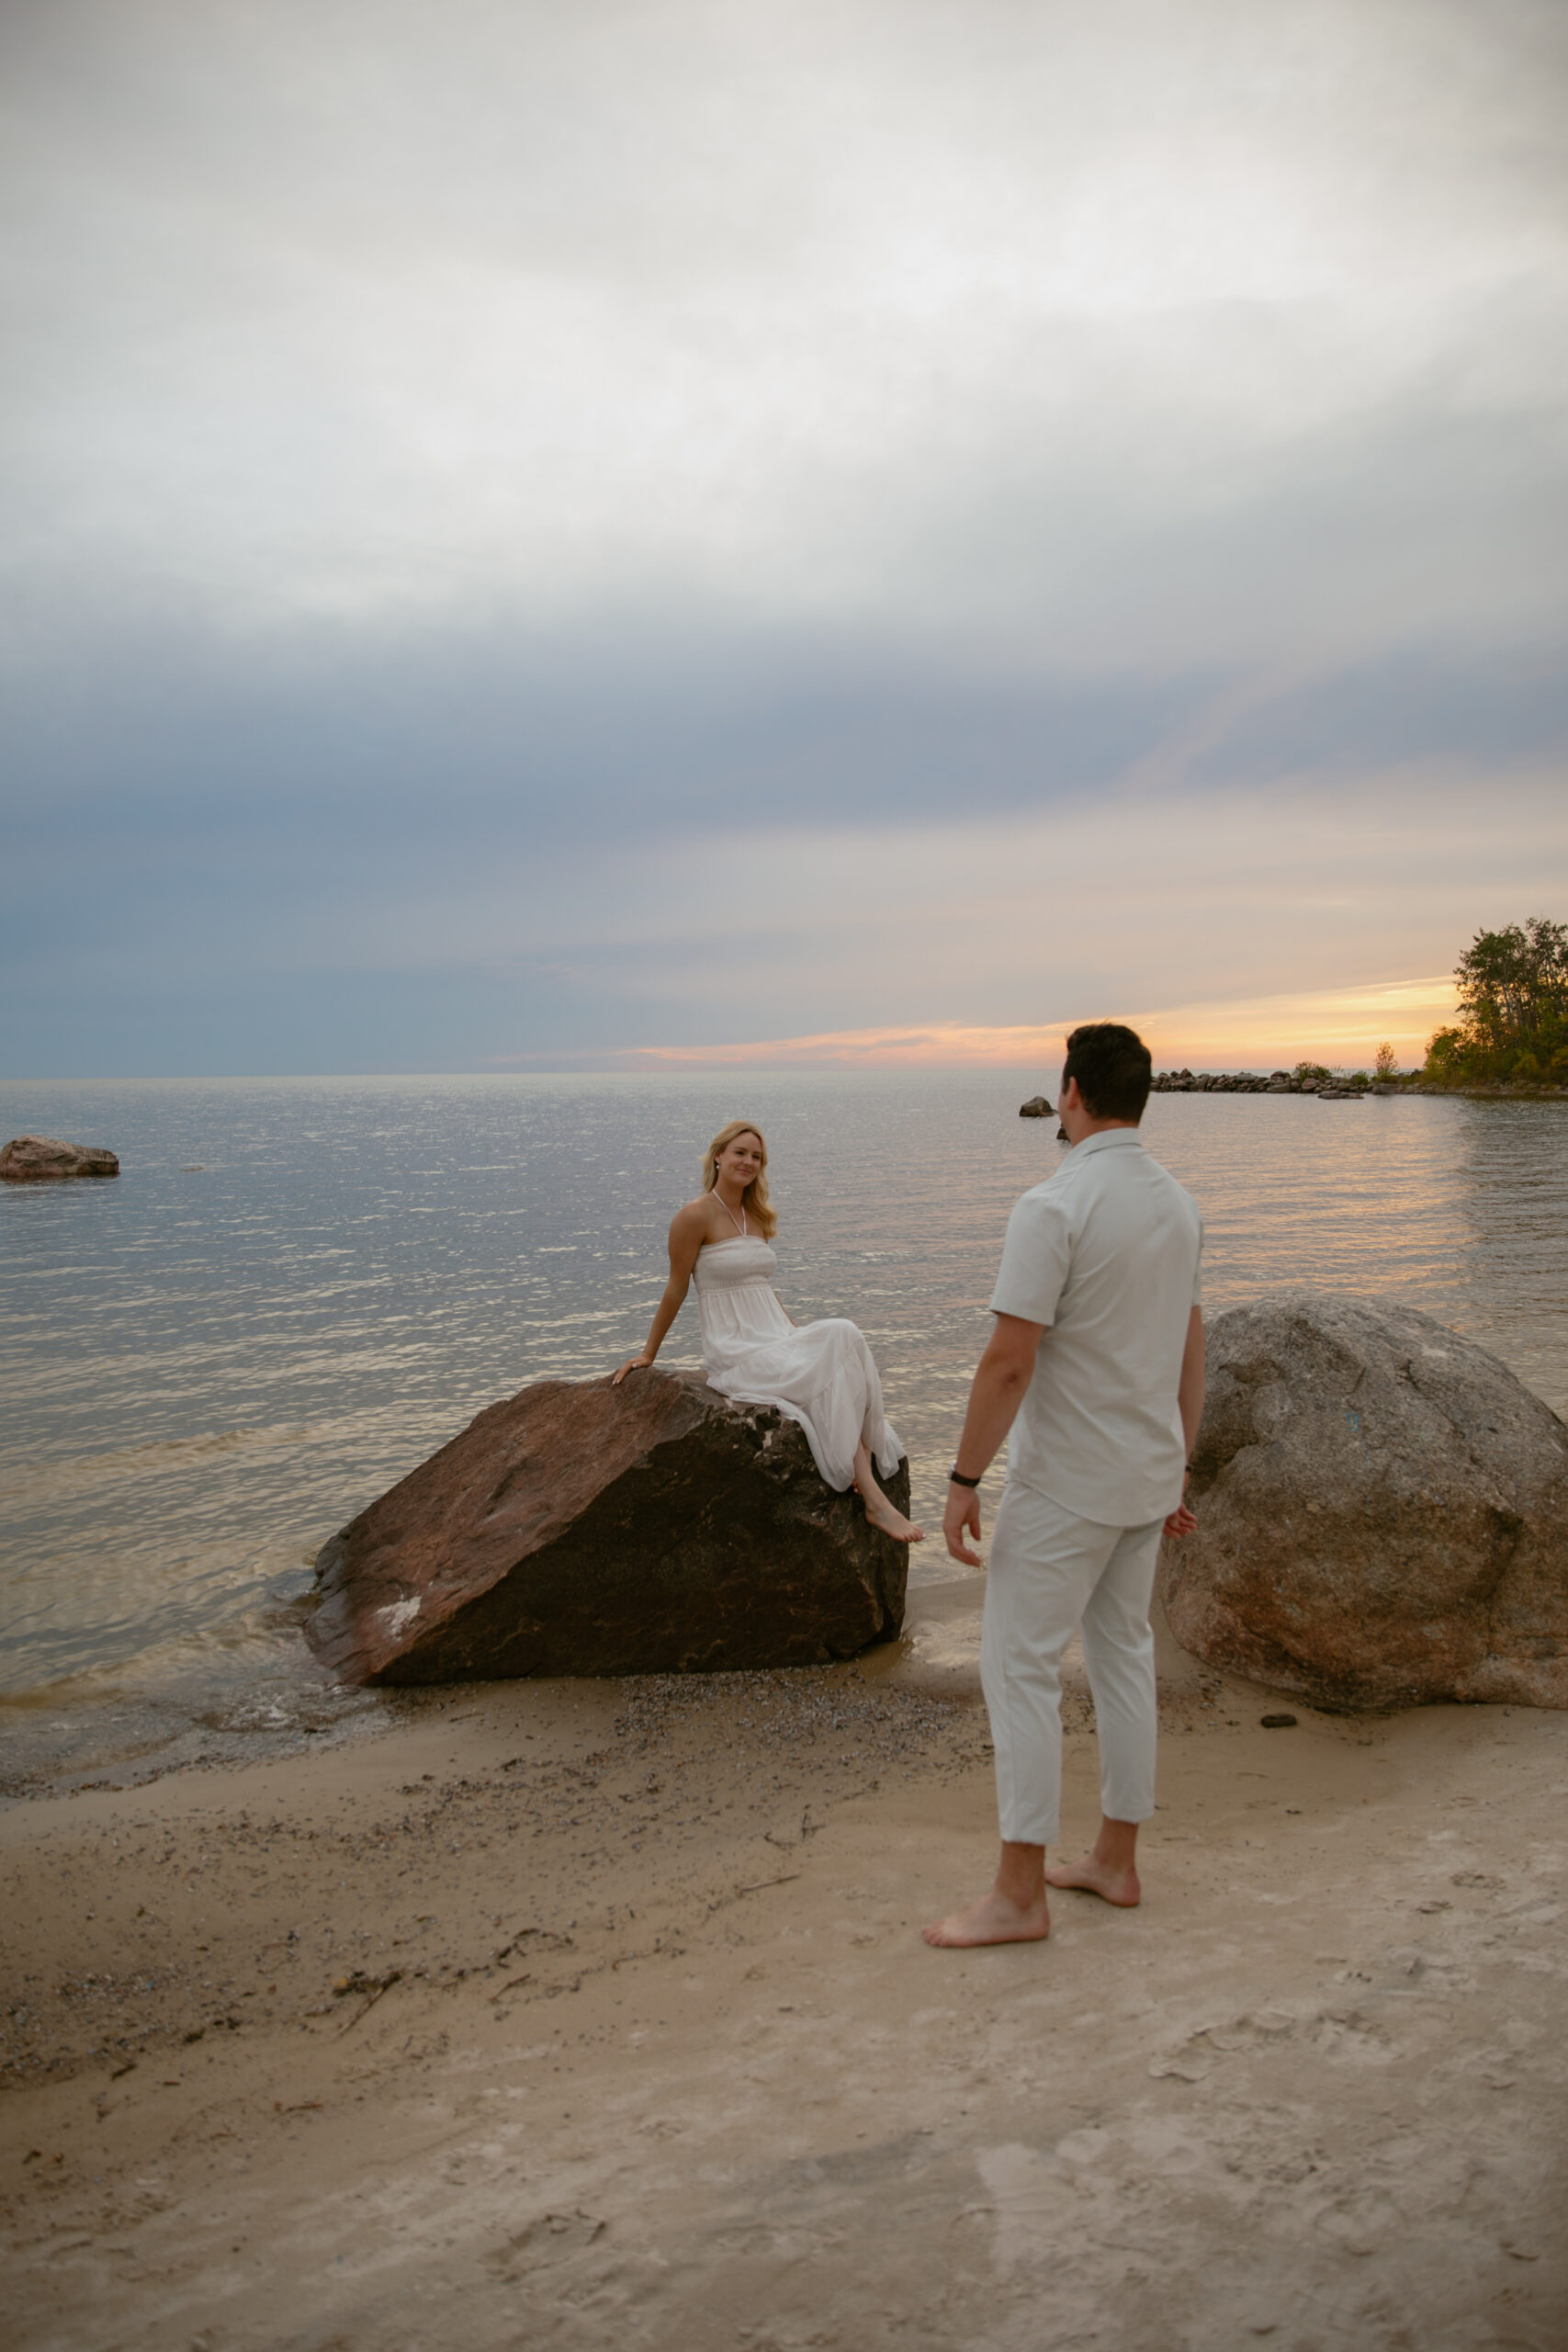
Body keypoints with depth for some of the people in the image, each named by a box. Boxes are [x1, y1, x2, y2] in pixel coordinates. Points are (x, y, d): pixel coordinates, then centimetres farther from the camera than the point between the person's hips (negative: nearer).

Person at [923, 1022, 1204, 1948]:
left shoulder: (1054, 1207, -20)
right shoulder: (1180, 1204, 6)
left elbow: (1009, 1361, -22)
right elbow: (1192, 1348, 12)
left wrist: (964, 1479, -14)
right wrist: (1180, 1470, 20)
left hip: (1065, 1486, -8)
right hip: (1148, 1476, 8)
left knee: (1021, 1667, 0)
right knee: (1124, 1656, 16)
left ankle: (1020, 1893, 6)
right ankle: (1116, 1858, 27)